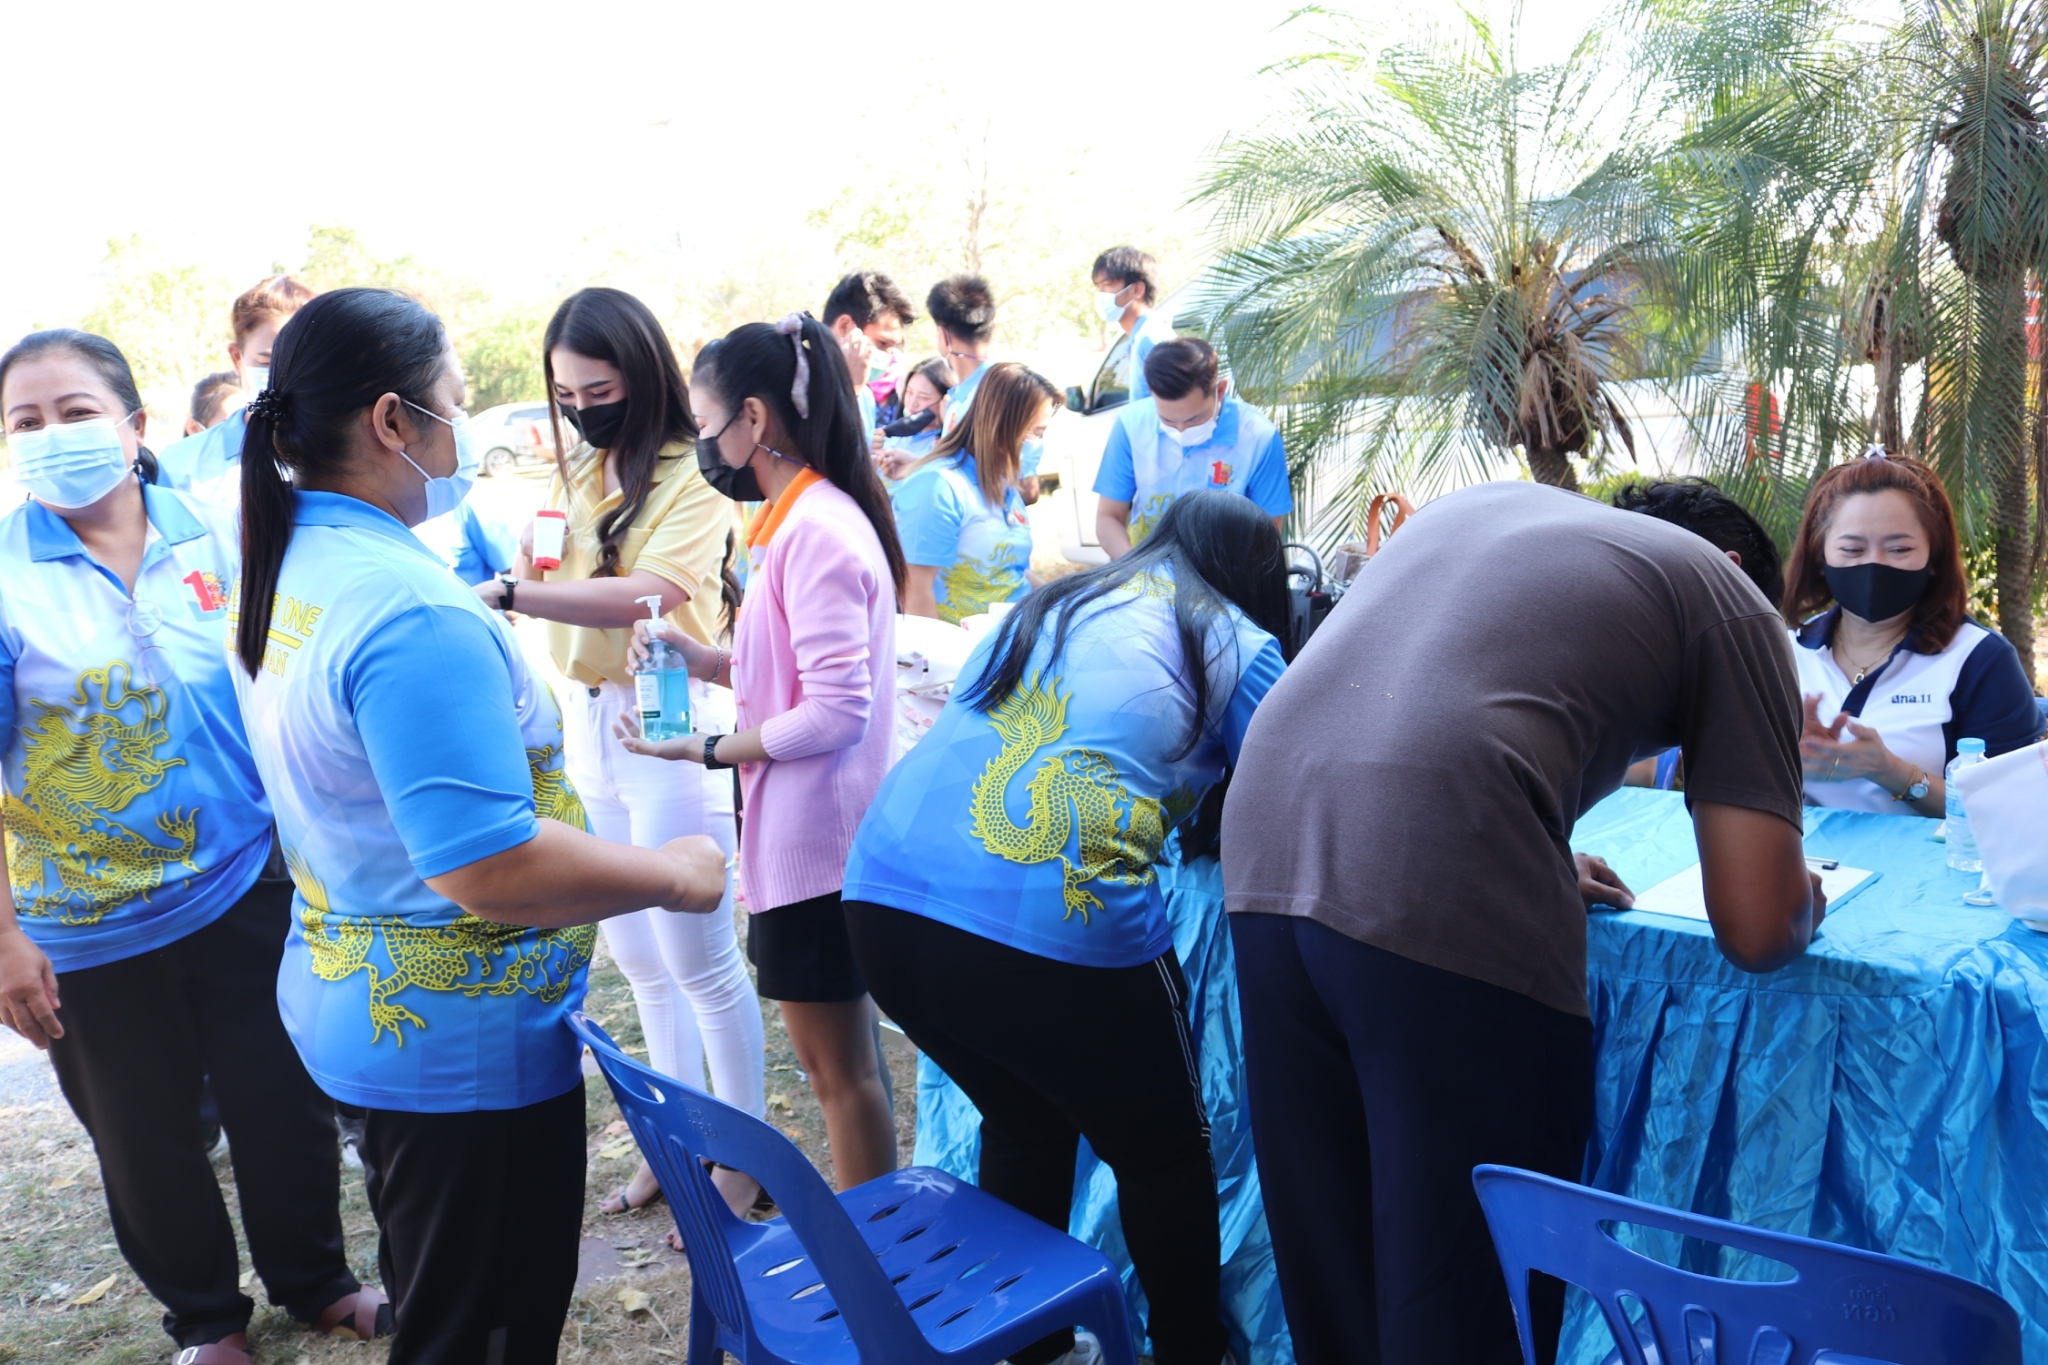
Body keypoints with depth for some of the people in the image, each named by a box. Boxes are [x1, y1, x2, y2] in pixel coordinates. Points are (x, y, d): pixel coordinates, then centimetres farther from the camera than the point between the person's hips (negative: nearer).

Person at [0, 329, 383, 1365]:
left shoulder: (214, 539, -3)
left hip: (246, 889, 2)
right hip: (90, 931, -2)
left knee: (284, 1105, 13)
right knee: (147, 1140, 15)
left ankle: (313, 1281, 38)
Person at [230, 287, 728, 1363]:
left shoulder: (277, 568, 4)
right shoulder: (414, 612, -28)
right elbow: (488, 868, -32)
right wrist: (676, 874, -18)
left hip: (354, 1008, 10)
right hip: (466, 1049, -9)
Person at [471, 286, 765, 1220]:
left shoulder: (689, 474, -12)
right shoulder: (574, 475, 12)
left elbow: (650, 592, -27)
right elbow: (550, 589, 16)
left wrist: (508, 594, -32)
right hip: (588, 721, 8)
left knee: (699, 960, 2)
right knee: (636, 956, 17)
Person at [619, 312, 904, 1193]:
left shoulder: (817, 531, -20)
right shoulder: (797, 518, 12)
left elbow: (837, 710, -24)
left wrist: (708, 750, -16)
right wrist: (706, 663, 5)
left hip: (816, 837, -10)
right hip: (801, 830, 10)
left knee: (835, 1060, 4)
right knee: (835, 1052, 19)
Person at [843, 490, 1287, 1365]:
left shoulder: (1048, 604, 23)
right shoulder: (1237, 647, 9)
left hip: (885, 898, 6)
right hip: (1055, 926, -6)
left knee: (1025, 1128, 30)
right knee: (1162, 1158, 20)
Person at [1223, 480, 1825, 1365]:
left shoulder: (1478, 504, 30)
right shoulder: (1731, 605, 13)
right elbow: (1756, 929, 8)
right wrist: (1801, 901, 30)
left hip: (1266, 854, 7)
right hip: (1446, 903, -6)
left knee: (1324, 1257, 21)